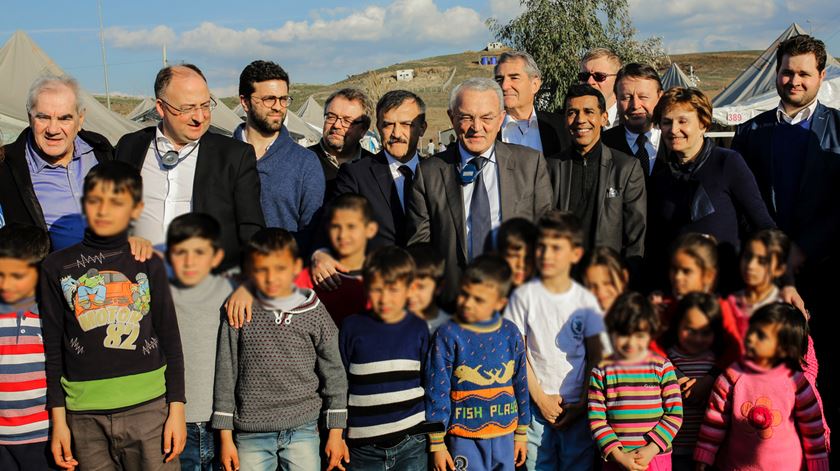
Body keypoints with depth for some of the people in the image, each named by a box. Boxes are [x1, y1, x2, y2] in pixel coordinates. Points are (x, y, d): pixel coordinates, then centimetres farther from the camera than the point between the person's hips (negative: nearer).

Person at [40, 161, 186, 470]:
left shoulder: (148, 264, 4)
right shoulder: (57, 267, 5)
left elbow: (170, 340, 7)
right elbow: (53, 348, 7)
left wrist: (177, 409, 2)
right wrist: (58, 418, 4)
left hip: (149, 408, 0)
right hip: (85, 415, 1)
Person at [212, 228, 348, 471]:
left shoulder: (315, 314, -1)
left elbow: (334, 375, 4)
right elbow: (225, 375, 2)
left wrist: (336, 433, 4)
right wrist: (225, 437, 1)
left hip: (302, 430, 0)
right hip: (251, 433, 0)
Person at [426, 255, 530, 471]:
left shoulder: (510, 333, 1)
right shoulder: (449, 336, -11)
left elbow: (521, 385, 11)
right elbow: (437, 391, -8)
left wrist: (521, 433, 14)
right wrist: (437, 444, -7)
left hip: (504, 435, 4)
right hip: (465, 438, -4)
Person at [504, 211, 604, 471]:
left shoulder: (586, 300, 2)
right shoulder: (524, 295, -3)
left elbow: (595, 357, 5)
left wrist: (583, 403, -2)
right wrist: (541, 398, -6)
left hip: (578, 408, 1)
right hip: (536, 404, -1)